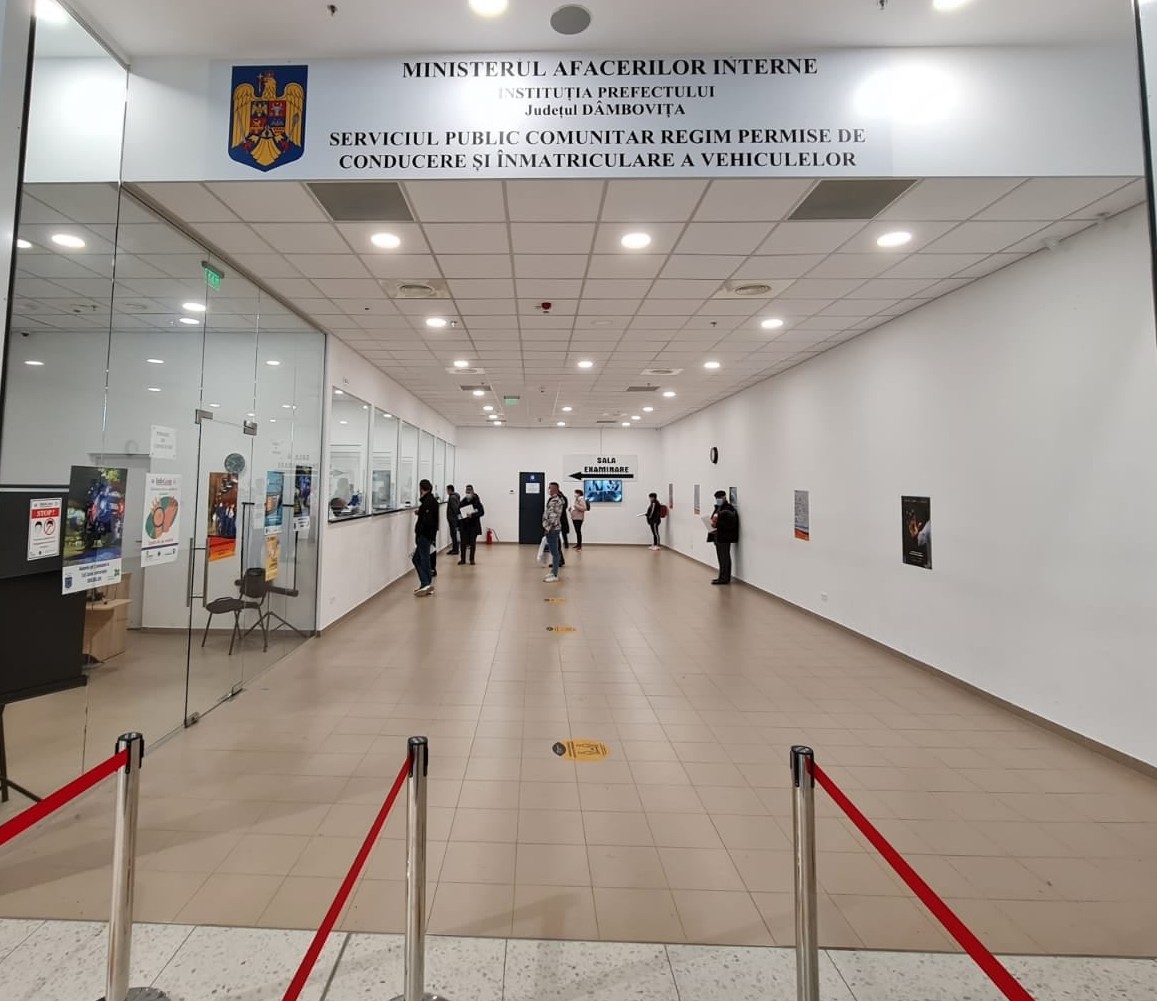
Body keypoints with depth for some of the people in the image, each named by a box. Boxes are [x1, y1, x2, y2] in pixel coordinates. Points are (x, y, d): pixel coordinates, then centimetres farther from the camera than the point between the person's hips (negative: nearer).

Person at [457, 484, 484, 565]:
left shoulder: (476, 501, -6)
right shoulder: (463, 502, 3)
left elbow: (482, 512, -11)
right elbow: (458, 511, 12)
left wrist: (472, 515, -23)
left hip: (473, 525, -3)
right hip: (464, 525, 3)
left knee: (472, 542, 5)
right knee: (463, 542, 3)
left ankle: (472, 559, 15)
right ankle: (462, 559, 14)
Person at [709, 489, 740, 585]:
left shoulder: (728, 509, -14)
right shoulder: (718, 508, 15)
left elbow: (730, 524, -22)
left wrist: (717, 524, -25)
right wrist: (714, 525, 3)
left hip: (724, 538, -9)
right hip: (718, 537, 9)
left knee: (724, 558, -3)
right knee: (722, 558, 14)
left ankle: (724, 578, 2)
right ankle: (723, 577, 21)